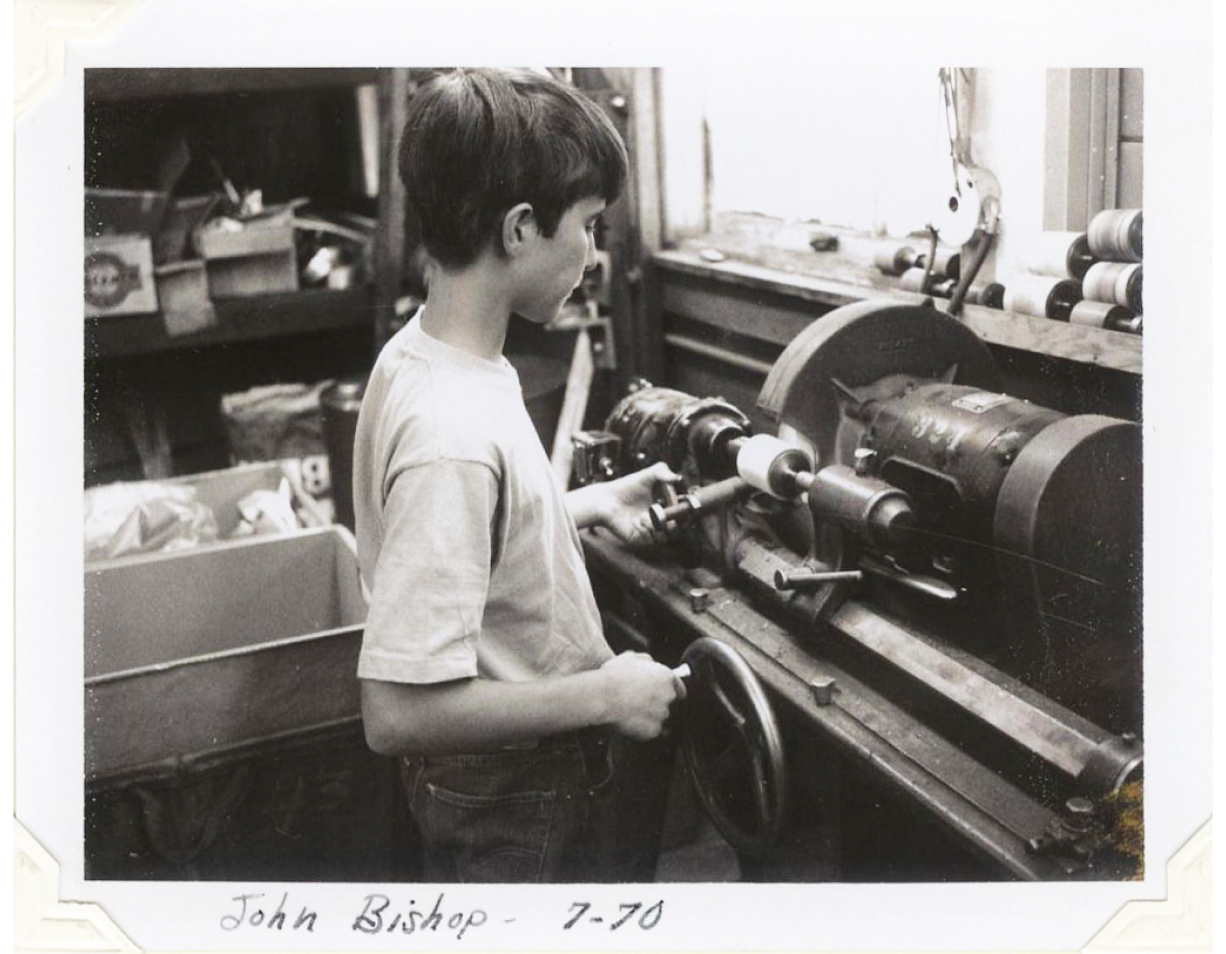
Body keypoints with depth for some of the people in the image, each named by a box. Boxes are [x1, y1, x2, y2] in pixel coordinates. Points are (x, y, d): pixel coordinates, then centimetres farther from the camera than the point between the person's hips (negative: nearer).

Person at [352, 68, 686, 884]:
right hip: (514, 820, -8)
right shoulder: (453, 435, -32)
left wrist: (591, 505, 3)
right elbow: (398, 711, -32)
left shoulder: (418, 353, -4)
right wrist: (604, 696, -23)